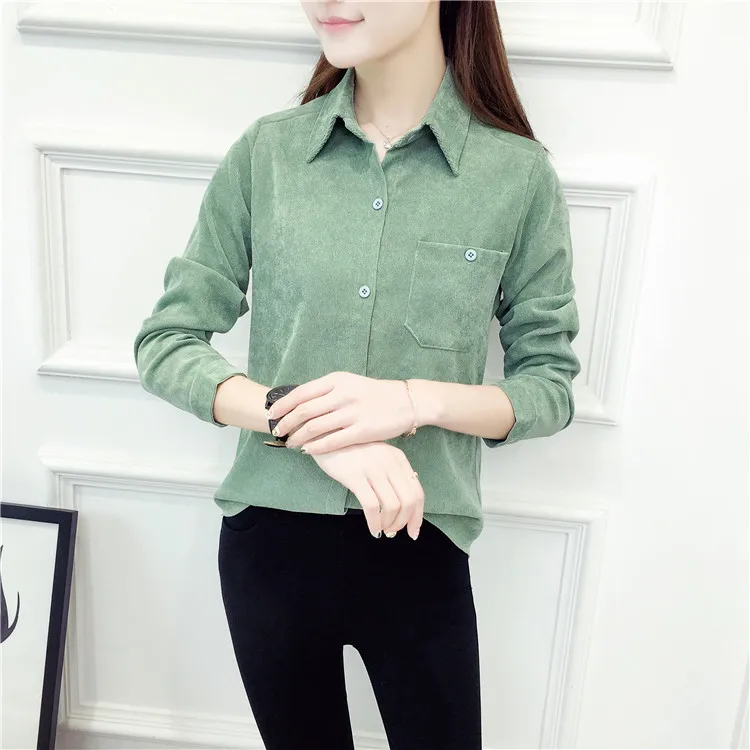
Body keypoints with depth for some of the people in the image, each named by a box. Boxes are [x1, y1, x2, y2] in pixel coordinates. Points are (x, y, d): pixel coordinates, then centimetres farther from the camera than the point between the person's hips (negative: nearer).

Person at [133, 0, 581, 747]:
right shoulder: (265, 152, -4)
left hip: (418, 546, -1)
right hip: (269, 539, 2)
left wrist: (416, 399, -21)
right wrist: (306, 426, -20)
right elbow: (164, 345, -3)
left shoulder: (519, 173, -7)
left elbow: (549, 385, -2)